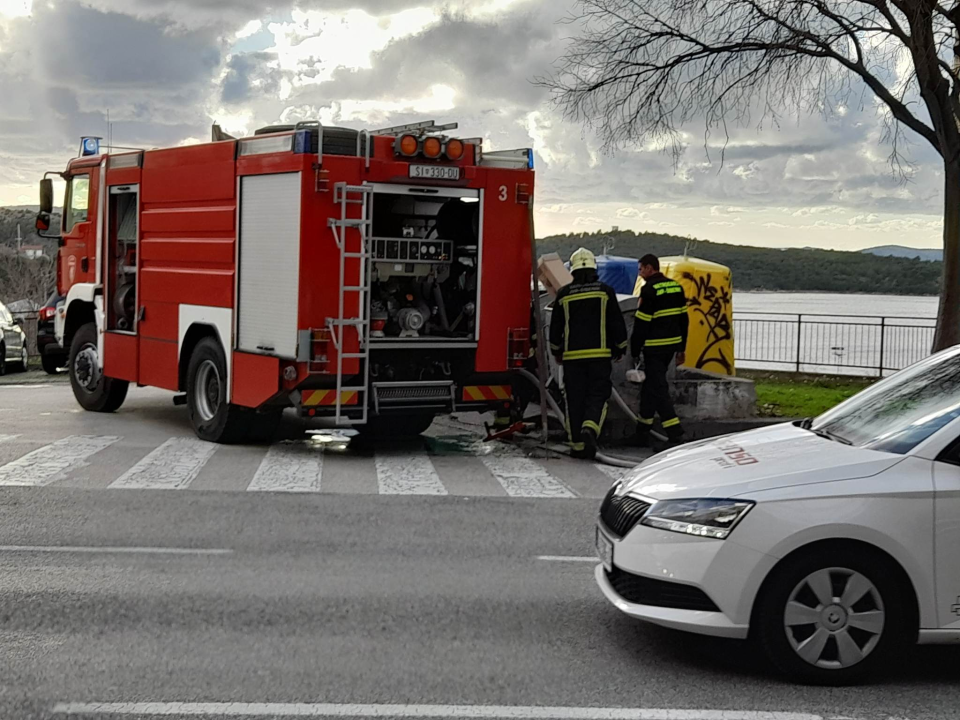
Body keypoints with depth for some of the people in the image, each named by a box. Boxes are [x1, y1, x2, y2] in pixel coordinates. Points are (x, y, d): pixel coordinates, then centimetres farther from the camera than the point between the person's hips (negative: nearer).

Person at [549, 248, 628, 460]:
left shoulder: (564, 294, 3)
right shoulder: (605, 291, 0)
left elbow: (555, 327, 9)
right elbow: (617, 323, 2)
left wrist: (556, 351, 24)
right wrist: (620, 349, 15)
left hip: (572, 356, 1)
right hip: (599, 354, -1)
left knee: (575, 399, 6)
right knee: (598, 395, 2)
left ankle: (578, 444, 6)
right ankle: (590, 428, -25)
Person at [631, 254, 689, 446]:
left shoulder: (649, 289, -13)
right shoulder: (676, 286, 10)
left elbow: (641, 323, -13)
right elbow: (683, 319, 14)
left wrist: (635, 351, -6)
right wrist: (681, 349, 20)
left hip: (655, 347, -8)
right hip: (672, 344, 8)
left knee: (658, 388, -6)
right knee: (651, 384, 18)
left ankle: (675, 433, -15)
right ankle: (643, 430, 25)